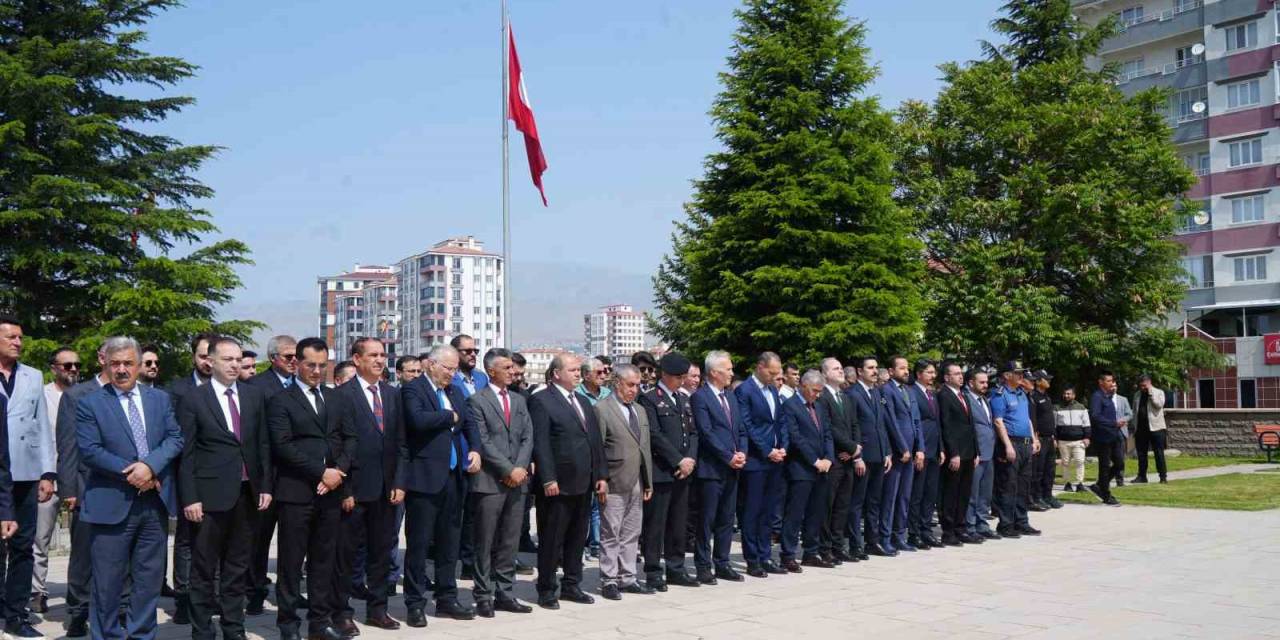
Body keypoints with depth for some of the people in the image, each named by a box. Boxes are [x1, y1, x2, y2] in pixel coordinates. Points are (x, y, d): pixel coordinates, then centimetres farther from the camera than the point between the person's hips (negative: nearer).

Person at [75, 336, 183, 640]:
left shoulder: (160, 399, 9)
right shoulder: (90, 404, -1)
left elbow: (175, 438, 2)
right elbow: (89, 450, -9)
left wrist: (150, 465, -15)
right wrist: (131, 474, -15)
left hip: (155, 501, 3)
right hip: (111, 503, -3)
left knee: (150, 577, 11)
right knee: (108, 581, 4)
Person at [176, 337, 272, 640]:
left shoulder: (255, 395, 8)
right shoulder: (194, 399, -3)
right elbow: (186, 453, -5)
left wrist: (266, 486, 5)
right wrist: (189, 498, -10)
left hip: (247, 494, 4)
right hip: (210, 495, -4)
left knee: (237, 567, 12)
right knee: (204, 569, 5)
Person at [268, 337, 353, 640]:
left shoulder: (334, 398, 15)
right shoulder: (281, 401, -2)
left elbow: (348, 438, 11)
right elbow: (283, 445, -11)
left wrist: (339, 470, -6)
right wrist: (321, 472, -14)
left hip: (330, 490, 5)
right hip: (296, 493, -5)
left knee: (324, 559, 9)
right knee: (291, 561, 2)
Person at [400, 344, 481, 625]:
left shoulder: (455, 391, 16)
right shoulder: (412, 390, -7)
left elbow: (469, 424, 15)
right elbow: (418, 420, -24)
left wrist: (475, 449, -4)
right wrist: (450, 416, -9)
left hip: (453, 476, 7)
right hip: (424, 477, -7)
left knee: (449, 542, 14)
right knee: (419, 543, 0)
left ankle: (446, 599, 23)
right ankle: (415, 604, 8)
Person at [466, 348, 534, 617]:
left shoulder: (519, 400, 16)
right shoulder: (477, 401, -3)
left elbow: (528, 437, 10)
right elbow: (482, 442, -10)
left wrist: (520, 468, -6)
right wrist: (509, 470, -13)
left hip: (518, 480, 6)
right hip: (490, 481, -5)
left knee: (510, 543, 9)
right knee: (485, 543, 1)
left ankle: (505, 594, 16)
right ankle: (484, 597, 8)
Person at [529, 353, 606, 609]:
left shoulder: (583, 402, 17)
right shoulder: (542, 401, -7)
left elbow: (596, 441, 16)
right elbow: (540, 443, -14)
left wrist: (601, 475, 10)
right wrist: (548, 479, -19)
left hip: (583, 484, 7)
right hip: (558, 485, -7)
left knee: (577, 538, 14)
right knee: (551, 540, 2)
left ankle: (571, 585, 25)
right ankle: (546, 591, 11)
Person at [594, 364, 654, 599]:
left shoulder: (640, 410, 16)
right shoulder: (602, 409, -7)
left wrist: (648, 482, 14)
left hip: (636, 483, 7)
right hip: (614, 483, -7)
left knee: (631, 534, 12)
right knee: (610, 534, 0)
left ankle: (627, 578, 20)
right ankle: (609, 581, 8)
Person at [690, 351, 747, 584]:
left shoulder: (731, 397, 16)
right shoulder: (700, 397, -9)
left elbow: (741, 430, 16)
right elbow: (706, 433, -15)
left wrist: (742, 453, -2)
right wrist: (729, 457, -15)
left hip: (732, 468, 7)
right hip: (711, 468, -7)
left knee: (726, 519, 11)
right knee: (707, 520, 0)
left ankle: (722, 564, 19)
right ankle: (703, 567, 7)